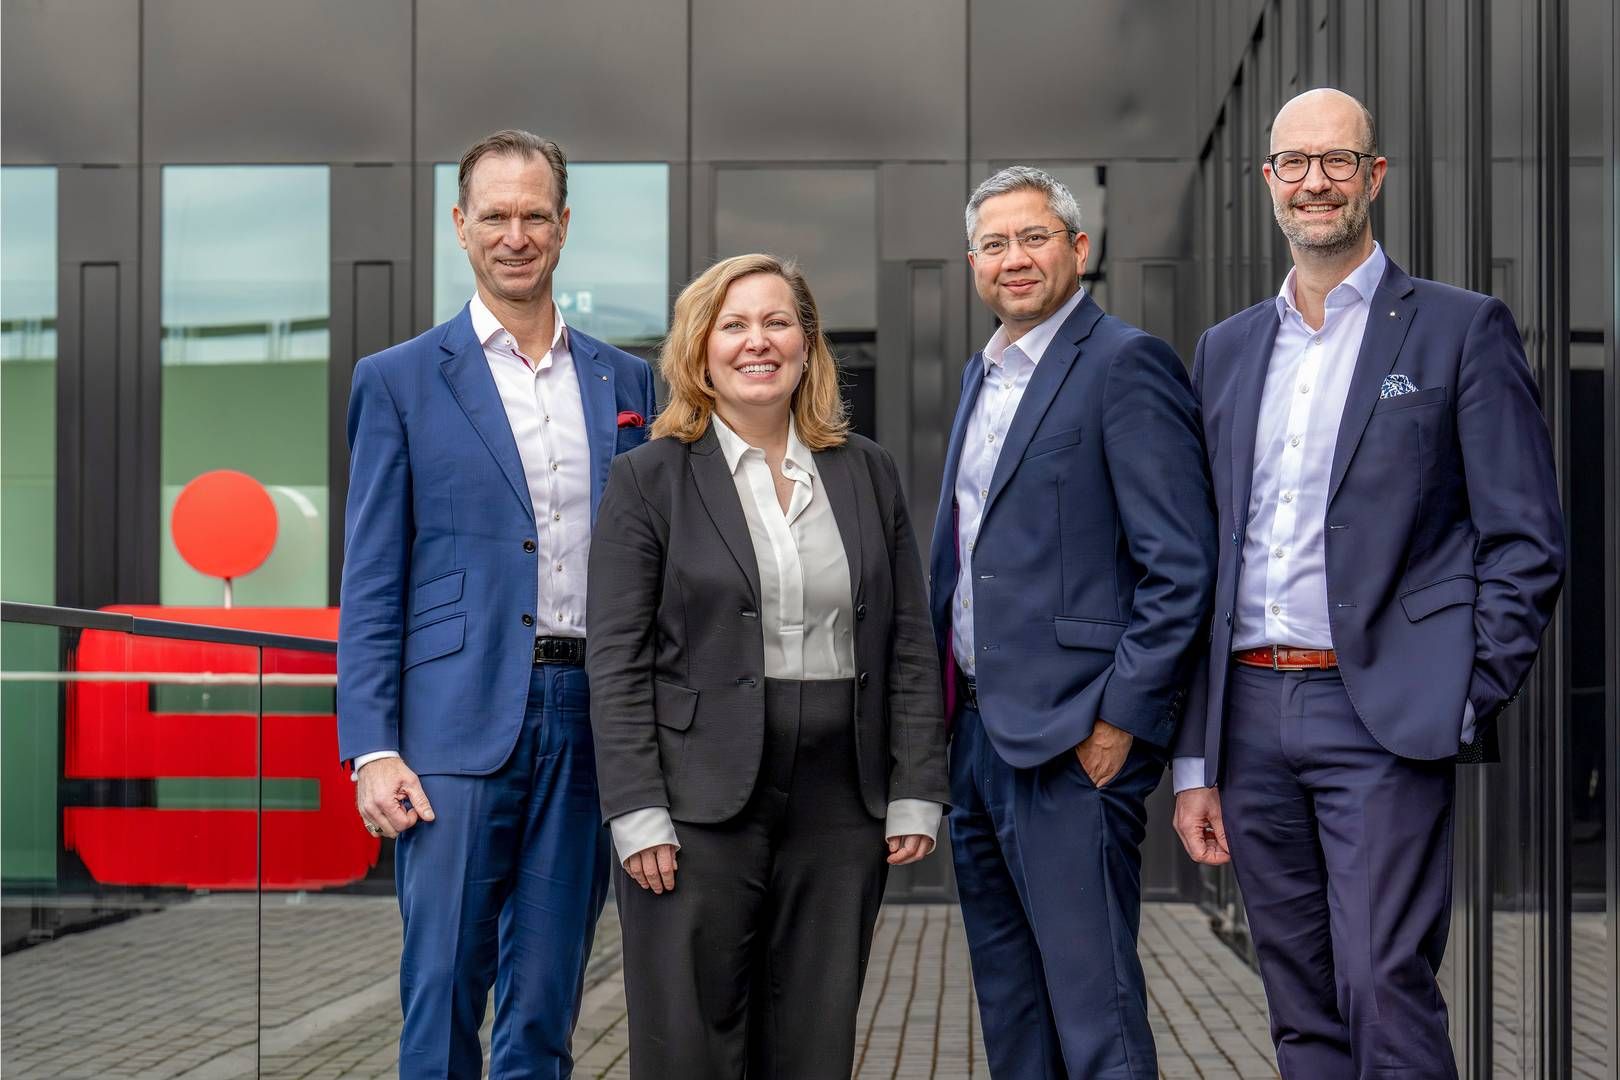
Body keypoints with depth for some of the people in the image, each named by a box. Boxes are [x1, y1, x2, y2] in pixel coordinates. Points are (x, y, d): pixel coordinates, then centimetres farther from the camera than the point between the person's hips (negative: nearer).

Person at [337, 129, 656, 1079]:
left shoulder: (624, 379, 13)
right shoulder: (400, 380, 3)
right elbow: (371, 583, 0)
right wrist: (371, 750, -8)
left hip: (590, 722, 3)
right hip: (459, 724, -3)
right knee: (443, 993, -2)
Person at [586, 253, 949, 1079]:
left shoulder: (867, 473, 10)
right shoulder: (648, 479, 0)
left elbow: (910, 646, 10)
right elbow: (617, 663, -4)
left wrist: (916, 792, 3)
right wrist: (638, 815, -11)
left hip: (840, 805, 3)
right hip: (701, 806, -3)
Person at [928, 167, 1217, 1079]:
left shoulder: (1126, 364, -10)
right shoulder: (984, 374, 17)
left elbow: (1182, 564, -15)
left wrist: (1119, 717, -17)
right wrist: (950, 703, 17)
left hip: (1073, 739, -9)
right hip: (977, 725, 9)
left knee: (1092, 1006, -5)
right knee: (1008, 1001, 16)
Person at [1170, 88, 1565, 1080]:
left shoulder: (1462, 329, 1)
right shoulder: (1227, 348, 16)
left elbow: (1527, 544, -2)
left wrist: (1468, 707, -12)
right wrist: (1194, 759, 13)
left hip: (1383, 718, -5)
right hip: (1250, 716, 5)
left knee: (1386, 999, -11)